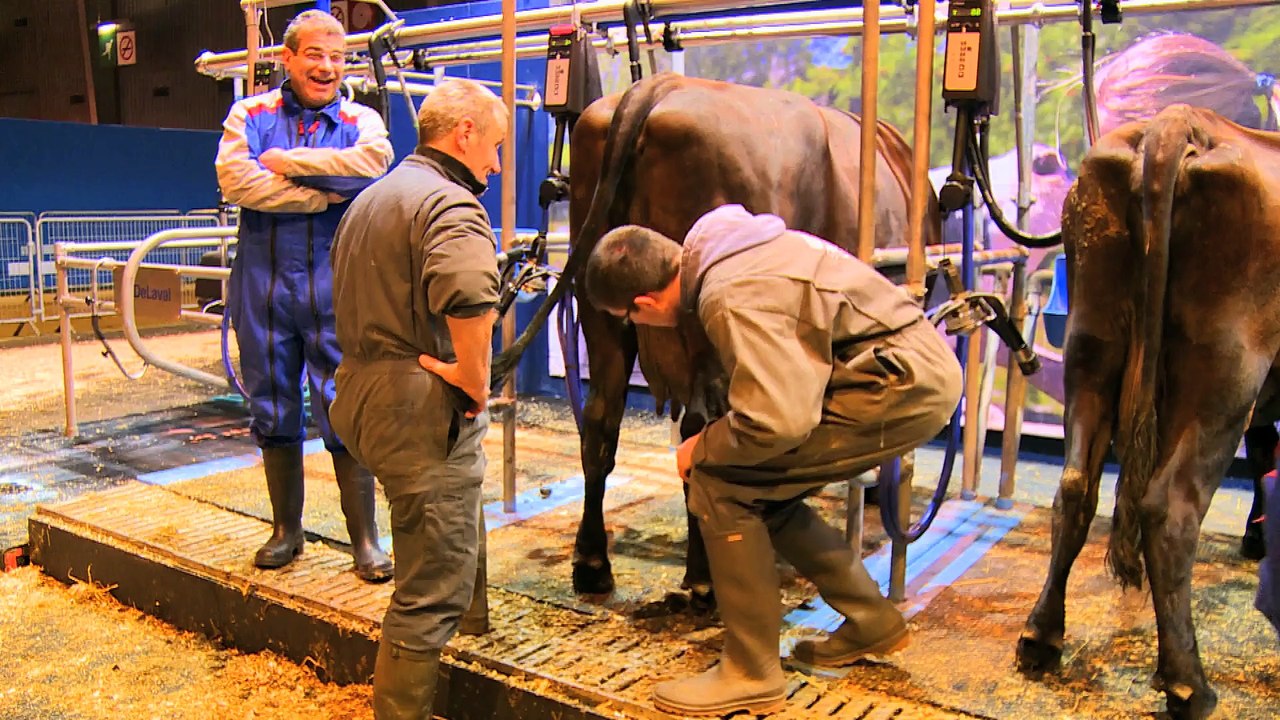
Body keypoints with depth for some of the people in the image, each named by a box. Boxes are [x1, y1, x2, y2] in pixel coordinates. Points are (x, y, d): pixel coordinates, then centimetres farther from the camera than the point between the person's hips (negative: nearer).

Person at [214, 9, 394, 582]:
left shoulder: (361, 121, 6)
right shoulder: (251, 115, 7)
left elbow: (372, 162, -18)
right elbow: (235, 179, -11)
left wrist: (286, 161, -12)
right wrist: (321, 195, -13)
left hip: (336, 290, -2)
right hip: (264, 284, 2)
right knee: (272, 410, 11)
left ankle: (365, 537, 8)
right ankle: (286, 529, 26)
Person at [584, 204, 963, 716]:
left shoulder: (732, 300, -23)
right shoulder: (717, 246, 6)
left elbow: (775, 421, -29)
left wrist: (701, 449, -9)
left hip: (908, 386, -10)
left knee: (721, 485, -11)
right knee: (763, 490, 14)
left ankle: (751, 675, 1)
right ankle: (870, 622, 28)